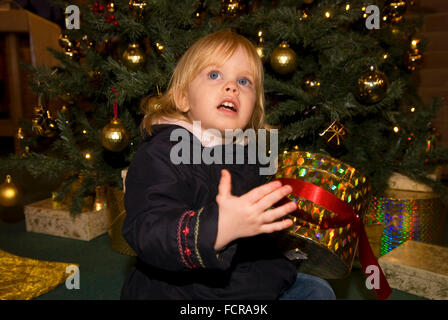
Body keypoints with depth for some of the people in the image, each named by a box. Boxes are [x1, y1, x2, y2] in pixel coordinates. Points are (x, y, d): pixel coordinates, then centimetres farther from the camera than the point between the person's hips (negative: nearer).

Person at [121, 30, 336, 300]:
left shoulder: (248, 153, 6)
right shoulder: (162, 153, -20)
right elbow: (147, 232, -35)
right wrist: (219, 226, -48)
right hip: (183, 292, -6)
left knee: (318, 290, 12)